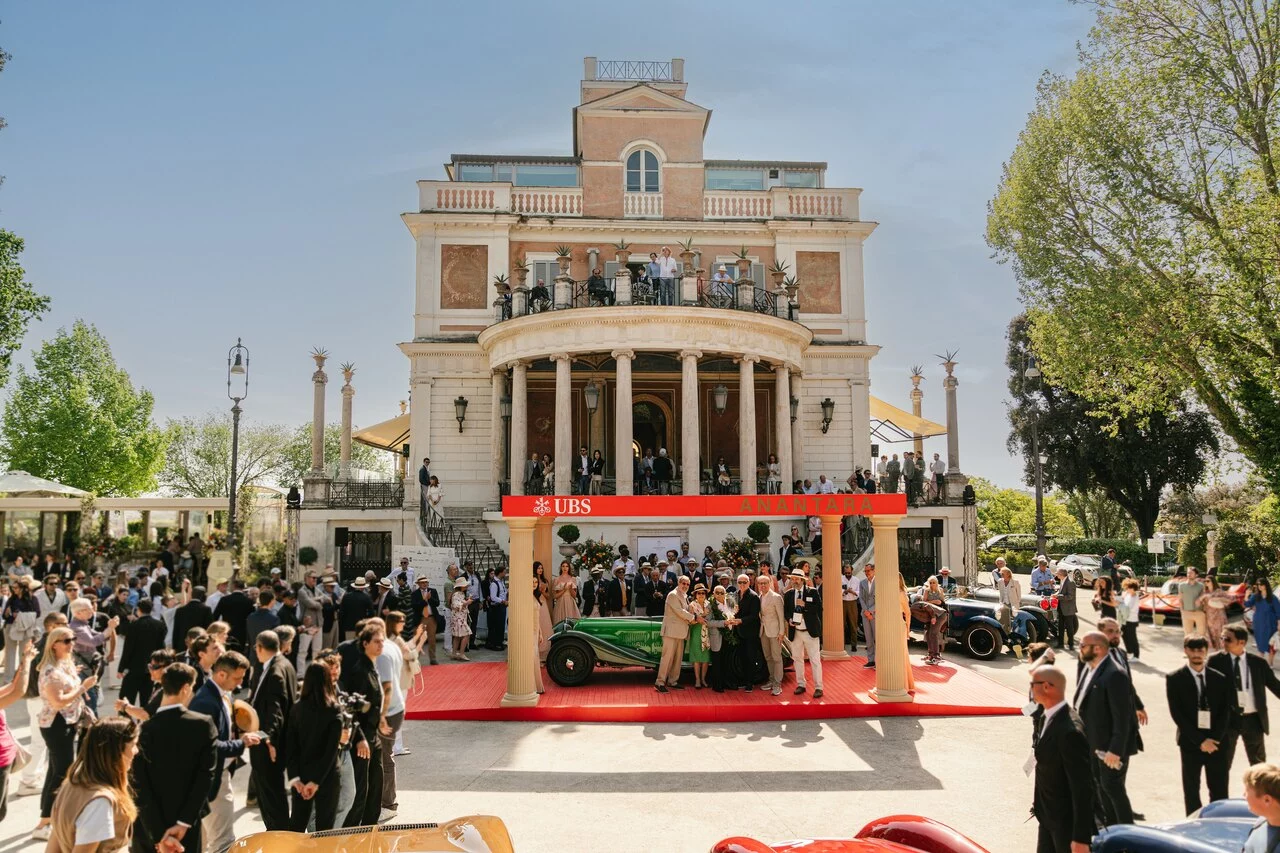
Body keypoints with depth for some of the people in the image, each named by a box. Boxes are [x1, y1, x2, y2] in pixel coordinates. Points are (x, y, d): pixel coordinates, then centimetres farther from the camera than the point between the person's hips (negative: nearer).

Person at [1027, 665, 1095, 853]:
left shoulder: (1070, 731, -30)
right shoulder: (1047, 716, -1)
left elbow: (1083, 788, -26)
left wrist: (1081, 838, -22)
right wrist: (1039, 803, 20)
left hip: (1068, 820, -8)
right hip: (1048, 816, 8)